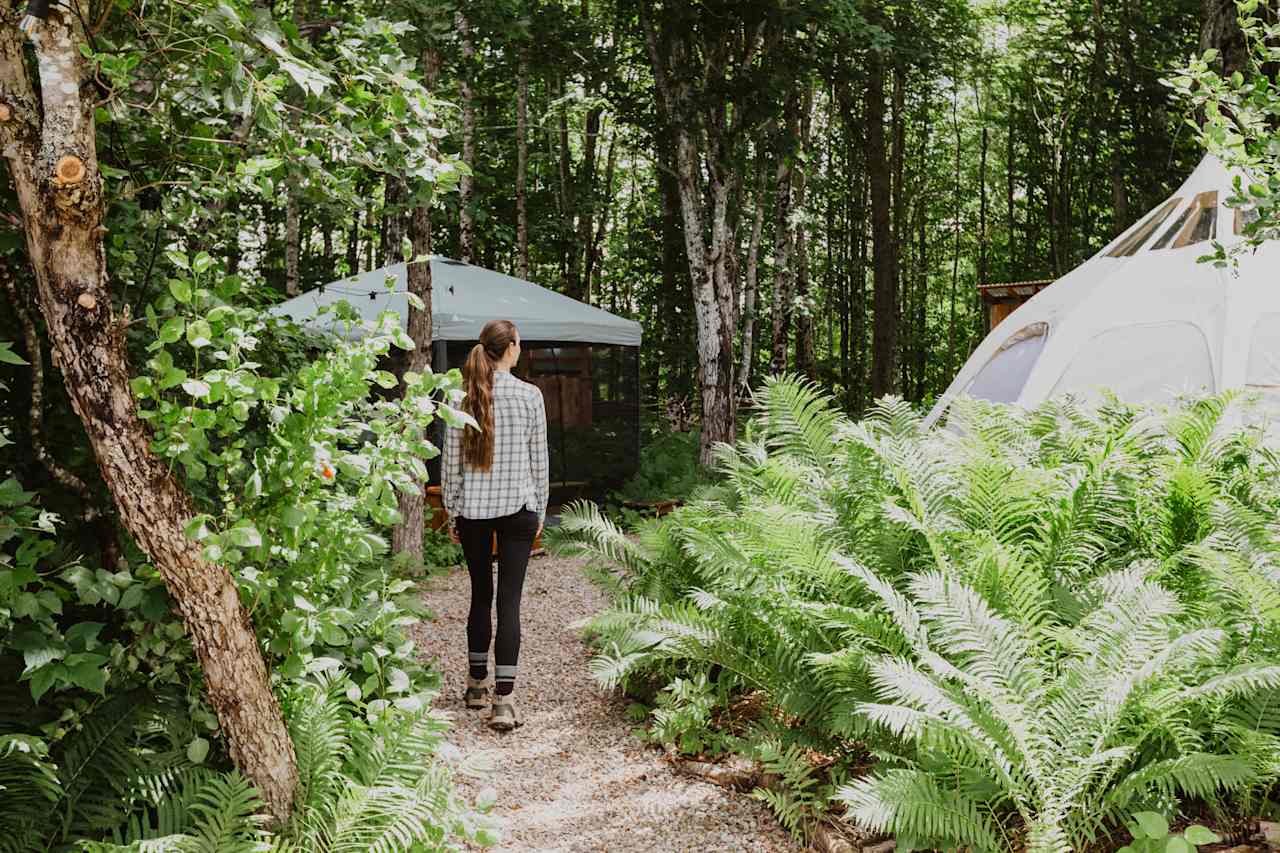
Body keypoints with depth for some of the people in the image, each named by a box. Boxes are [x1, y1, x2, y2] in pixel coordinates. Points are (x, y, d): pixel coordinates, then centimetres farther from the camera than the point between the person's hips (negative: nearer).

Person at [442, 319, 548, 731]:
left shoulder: (462, 396, -1)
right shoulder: (530, 395, -5)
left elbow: (451, 460, 2)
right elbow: (538, 460, 0)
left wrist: (451, 511, 11)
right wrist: (540, 511, 10)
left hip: (472, 508, 3)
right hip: (517, 507, -2)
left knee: (480, 594, 16)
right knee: (509, 600, -3)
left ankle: (477, 684, 28)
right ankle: (503, 699, -6)